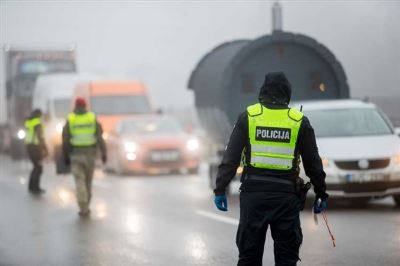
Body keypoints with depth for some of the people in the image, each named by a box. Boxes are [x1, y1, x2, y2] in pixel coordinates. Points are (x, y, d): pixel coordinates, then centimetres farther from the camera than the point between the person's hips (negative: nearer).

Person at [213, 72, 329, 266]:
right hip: (286, 195, 0)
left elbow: (230, 158, -1)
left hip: (253, 193, 0)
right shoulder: (299, 121, 3)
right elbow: (313, 163, 6)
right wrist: (321, 194, 14)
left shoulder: (248, 116, 3)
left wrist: (220, 190, 2)